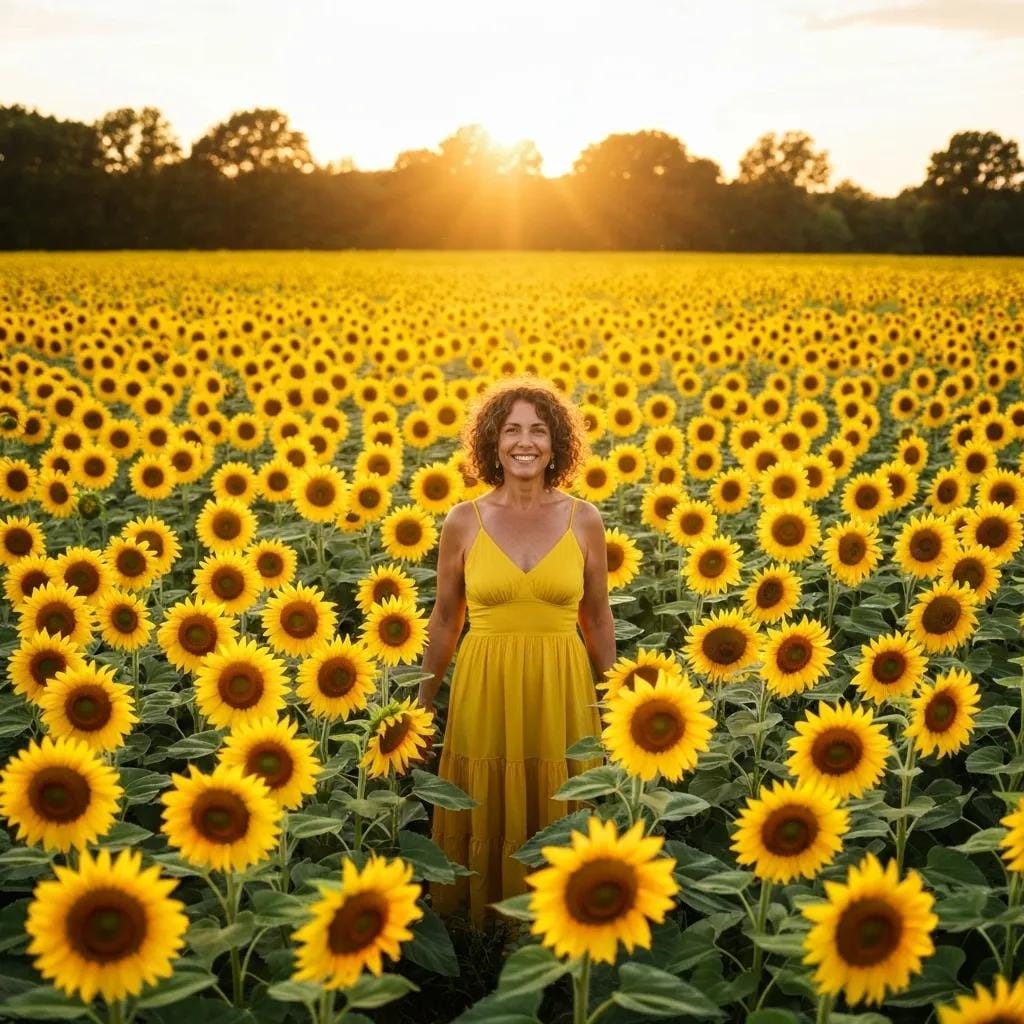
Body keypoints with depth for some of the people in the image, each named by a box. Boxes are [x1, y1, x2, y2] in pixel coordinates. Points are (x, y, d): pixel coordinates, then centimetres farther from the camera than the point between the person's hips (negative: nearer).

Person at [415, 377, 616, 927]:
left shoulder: (584, 520, -1)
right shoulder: (464, 522, -2)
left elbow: (597, 619, 8)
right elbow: (445, 620, 7)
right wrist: (423, 699, 10)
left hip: (562, 693, 0)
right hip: (484, 690, 0)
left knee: (559, 817, 11)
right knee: (487, 816, 11)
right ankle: (478, 924, 32)